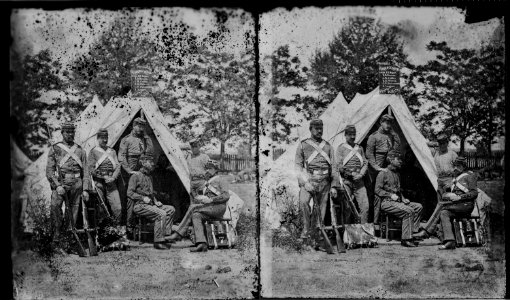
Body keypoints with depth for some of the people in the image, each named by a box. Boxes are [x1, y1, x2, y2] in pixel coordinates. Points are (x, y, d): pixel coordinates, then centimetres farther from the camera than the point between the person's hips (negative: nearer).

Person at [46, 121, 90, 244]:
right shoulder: (54, 149, 7)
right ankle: (56, 234, -20)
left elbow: (85, 171, 12)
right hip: (59, 183, -2)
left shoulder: (80, 150, 14)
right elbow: (49, 170, 2)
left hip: (76, 184, 2)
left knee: (74, 211, 3)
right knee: (55, 206, -23)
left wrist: (85, 189, 3)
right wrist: (57, 185, -11)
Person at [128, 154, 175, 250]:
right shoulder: (136, 176, -3)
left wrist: (156, 201, 12)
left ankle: (165, 235, -12)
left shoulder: (149, 177, 22)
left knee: (171, 209, -9)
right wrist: (143, 198, -18)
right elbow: (129, 193, -10)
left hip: (150, 205, 8)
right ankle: (158, 242, -25)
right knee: (161, 214, -28)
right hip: (139, 206, -8)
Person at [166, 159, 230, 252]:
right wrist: (197, 198, -2)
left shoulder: (220, 180, 7)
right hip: (208, 208, 7)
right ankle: (202, 244, -35)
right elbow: (196, 193, 24)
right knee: (196, 215, -24)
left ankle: (178, 234, -26)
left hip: (218, 207, -7)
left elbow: (226, 196, -7)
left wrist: (211, 200, -17)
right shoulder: (206, 184, 30)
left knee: (192, 207, -23)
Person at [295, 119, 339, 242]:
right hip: (309, 179, -3)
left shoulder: (328, 146, 16)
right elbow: (298, 165, 3)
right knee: (303, 201, -25)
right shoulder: (303, 145, 9)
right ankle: (306, 229, -17)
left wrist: (334, 186, 5)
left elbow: (333, 167, 14)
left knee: (323, 207, 1)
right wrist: (305, 182, -10)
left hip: (324, 181, 3)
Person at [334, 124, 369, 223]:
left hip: (359, 181, 4)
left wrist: (360, 175, -4)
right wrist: (351, 174, -12)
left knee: (365, 206, -5)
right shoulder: (341, 148, 4)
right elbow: (338, 165, -4)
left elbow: (365, 163, 14)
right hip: (346, 181, -4)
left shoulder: (359, 148, 18)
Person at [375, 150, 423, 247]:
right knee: (408, 211, -28)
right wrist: (390, 195, -18)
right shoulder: (383, 174, -4)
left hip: (398, 202, 8)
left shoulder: (396, 174, 22)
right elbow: (377, 190, -10)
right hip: (387, 203, -8)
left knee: (418, 207, -9)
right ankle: (406, 239, -26)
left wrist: (403, 199, 12)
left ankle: (413, 232, -13)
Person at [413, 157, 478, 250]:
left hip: (466, 205, -7)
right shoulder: (455, 179, 26)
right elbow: (442, 190, 21)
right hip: (456, 204, 7)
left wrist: (459, 197, -18)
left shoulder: (469, 175, 4)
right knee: (444, 213, -22)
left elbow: (474, 193, -8)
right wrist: (446, 195, -4)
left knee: (441, 205, -25)